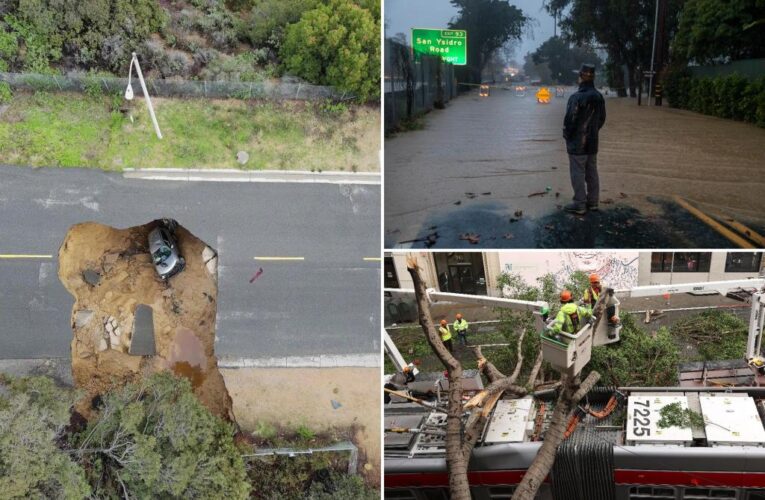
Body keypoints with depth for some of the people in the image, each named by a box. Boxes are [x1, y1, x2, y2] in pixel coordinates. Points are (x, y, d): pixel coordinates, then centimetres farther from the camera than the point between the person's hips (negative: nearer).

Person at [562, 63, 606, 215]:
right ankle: (592, 202, 22)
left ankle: (579, 205, 1)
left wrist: (567, 135, -4)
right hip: (592, 142, 8)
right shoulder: (598, 97, 6)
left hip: (577, 143, -8)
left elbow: (570, 120, -19)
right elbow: (602, 118, 13)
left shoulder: (577, 97, -20)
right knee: (591, 173, 14)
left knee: (578, 174, -2)